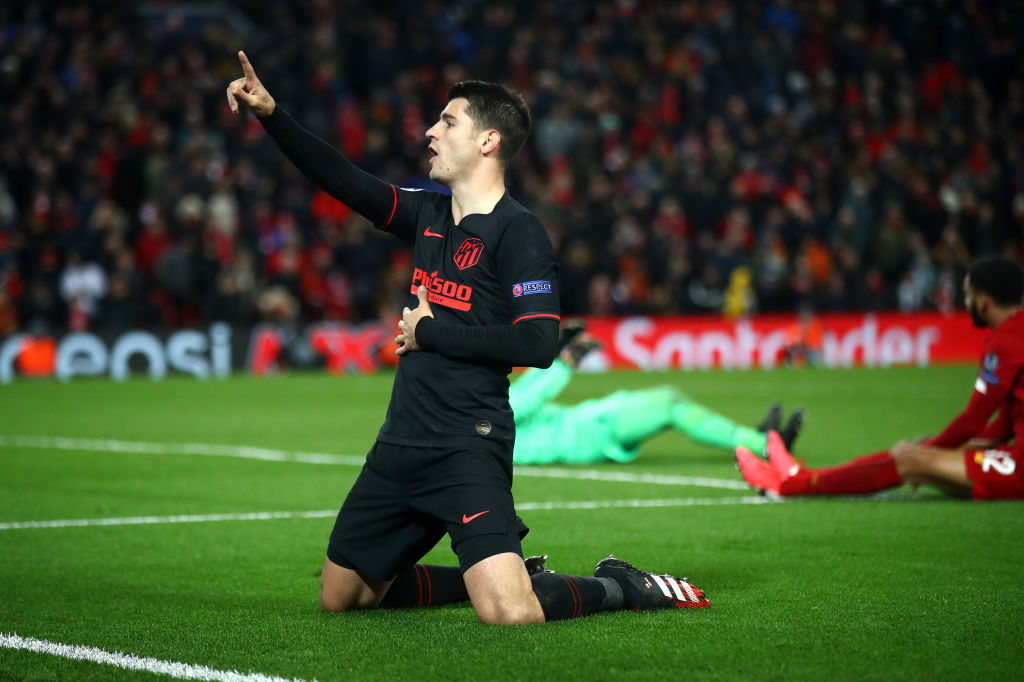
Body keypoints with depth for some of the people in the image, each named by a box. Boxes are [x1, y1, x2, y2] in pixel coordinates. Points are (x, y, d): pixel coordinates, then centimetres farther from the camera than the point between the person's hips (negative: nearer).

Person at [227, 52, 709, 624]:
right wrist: (270, 113, 11)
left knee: (508, 613, -25)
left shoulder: (518, 231, -12)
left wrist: (429, 332, -12)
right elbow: (344, 180, 19)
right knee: (340, 596, 16)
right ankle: (497, 568, 25)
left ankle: (619, 586, 4)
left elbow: (540, 344, -22)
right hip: (401, 443, 8)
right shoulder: (429, 216, 11)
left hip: (467, 448, -8)